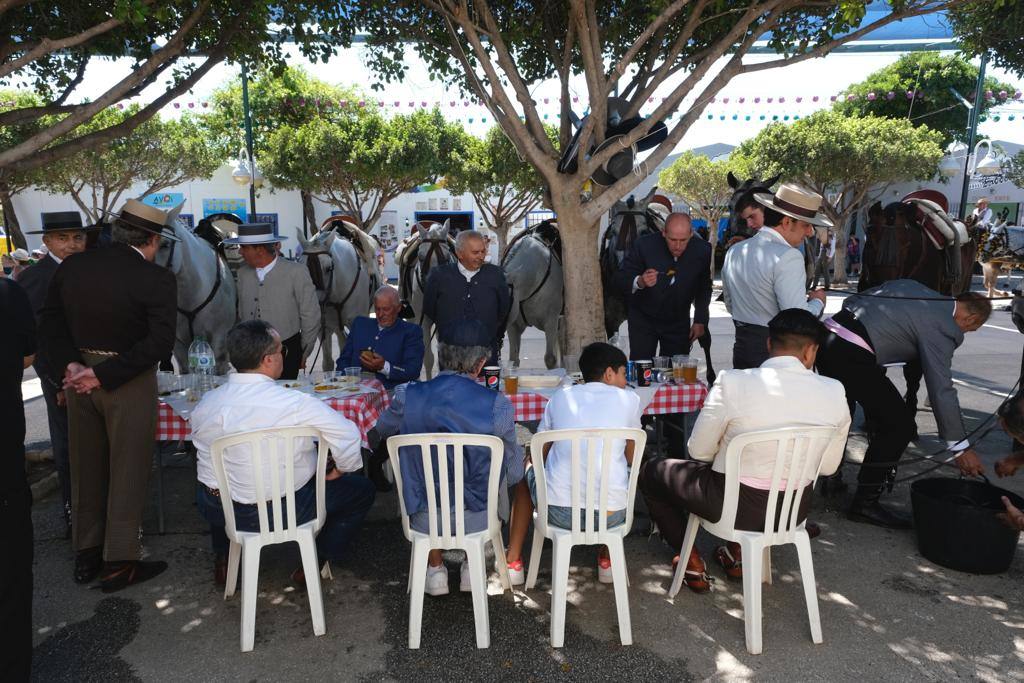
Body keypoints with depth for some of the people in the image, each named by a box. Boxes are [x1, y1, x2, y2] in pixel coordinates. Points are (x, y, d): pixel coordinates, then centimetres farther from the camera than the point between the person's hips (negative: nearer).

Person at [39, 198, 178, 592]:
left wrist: (69, 364, -4)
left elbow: (49, 320, 4)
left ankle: (86, 555, 31)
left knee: (87, 469, 18)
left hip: (78, 376, 6)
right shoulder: (156, 279, -17)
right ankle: (119, 562, 15)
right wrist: (105, 376, -18)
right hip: (129, 383, -6)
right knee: (128, 472, 7)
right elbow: (160, 341, -22)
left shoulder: (71, 266, 1)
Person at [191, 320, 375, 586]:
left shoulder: (206, 403, -8)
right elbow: (348, 435, -21)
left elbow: (205, 450, 9)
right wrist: (341, 468, 0)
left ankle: (222, 559, 42)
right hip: (283, 511, -5)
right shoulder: (295, 403, -24)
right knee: (362, 490, 12)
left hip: (215, 509, 6)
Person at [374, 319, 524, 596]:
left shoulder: (407, 396, -14)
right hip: (477, 521, 0)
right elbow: (513, 474, -6)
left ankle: (435, 568, 33)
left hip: (423, 521, 1)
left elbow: (382, 431, 10)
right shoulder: (498, 405, -17)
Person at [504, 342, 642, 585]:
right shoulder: (629, 399, 5)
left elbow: (538, 456, 18)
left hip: (559, 511, 0)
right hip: (610, 515, 0)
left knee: (526, 472, 31)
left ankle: (512, 563, 32)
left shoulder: (560, 397, 9)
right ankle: (607, 561, 38)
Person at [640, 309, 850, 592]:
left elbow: (699, 451, -8)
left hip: (735, 505, -4)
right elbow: (828, 466, 2)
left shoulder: (733, 383, -21)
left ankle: (690, 560, 23)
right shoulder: (834, 392, -11)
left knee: (650, 471, 18)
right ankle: (738, 551, 32)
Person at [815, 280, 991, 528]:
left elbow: (851, 300, 22)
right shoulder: (941, 327, -3)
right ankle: (865, 503, 7)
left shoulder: (912, 286, 20)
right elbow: (941, 389, -5)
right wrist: (961, 447, 3)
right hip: (852, 355, -9)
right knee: (899, 424, 2)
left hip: (828, 333, 9)